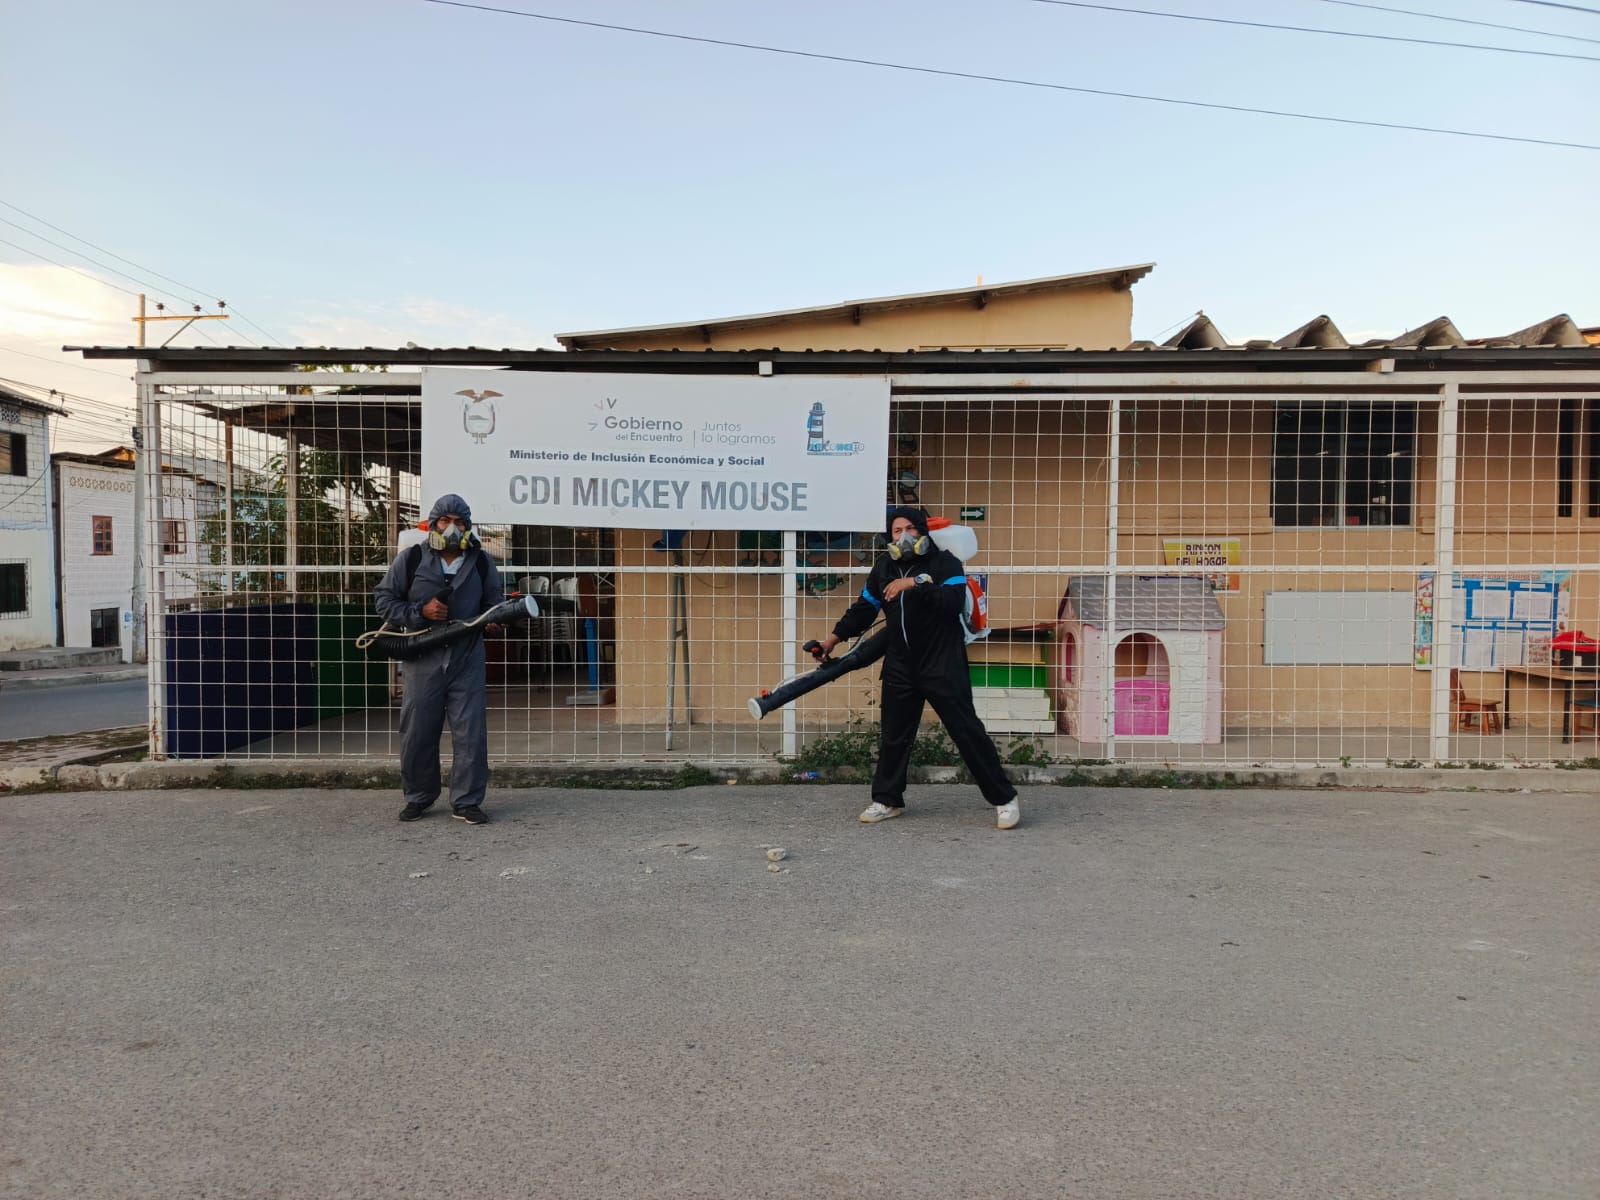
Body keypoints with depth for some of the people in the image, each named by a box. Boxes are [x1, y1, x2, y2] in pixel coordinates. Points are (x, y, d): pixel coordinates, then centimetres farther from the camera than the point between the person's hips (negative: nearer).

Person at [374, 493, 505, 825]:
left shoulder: (481, 563, 7)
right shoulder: (411, 559, 1)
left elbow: (493, 602, 17)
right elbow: (384, 599, 3)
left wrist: (491, 620, -6)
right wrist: (420, 612, -12)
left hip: (467, 660, 1)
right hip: (422, 660, -1)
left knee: (470, 733, -1)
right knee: (418, 733, 7)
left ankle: (467, 802, 10)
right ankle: (418, 797, 26)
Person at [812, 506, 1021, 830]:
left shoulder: (944, 562, -7)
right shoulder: (884, 568, 10)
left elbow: (954, 600, -25)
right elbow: (864, 608, 18)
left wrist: (915, 583, -28)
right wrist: (835, 637, 16)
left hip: (942, 665, -5)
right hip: (900, 666, 5)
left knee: (967, 730, -4)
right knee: (894, 734, 11)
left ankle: (1004, 799, 6)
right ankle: (887, 800, 25)